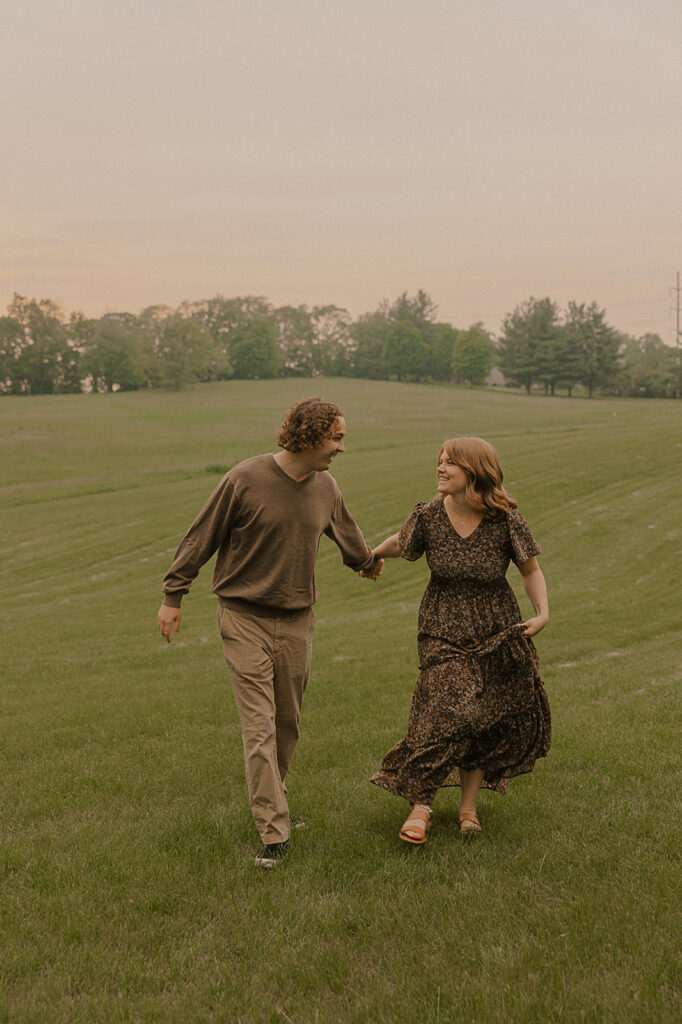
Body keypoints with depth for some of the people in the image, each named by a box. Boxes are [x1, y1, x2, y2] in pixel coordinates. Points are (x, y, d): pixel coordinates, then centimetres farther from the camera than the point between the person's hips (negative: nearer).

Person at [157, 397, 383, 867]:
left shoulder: (326, 488, 2)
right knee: (259, 727, -7)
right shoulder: (245, 480, -14)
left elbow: (347, 532, 25)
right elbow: (200, 539, -6)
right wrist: (173, 596, -3)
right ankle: (274, 833, -3)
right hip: (244, 618, -5)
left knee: (288, 724, 13)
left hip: (297, 620, 5)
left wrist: (368, 561, 42)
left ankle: (272, 797, 36)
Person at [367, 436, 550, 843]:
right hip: (444, 630, -1)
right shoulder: (428, 516, -9)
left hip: (499, 631, 1)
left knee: (492, 721, 4)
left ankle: (468, 805, 21)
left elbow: (531, 570, -1)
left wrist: (543, 613, -14)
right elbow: (400, 543, 13)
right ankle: (421, 806, -5)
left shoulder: (506, 520, -12)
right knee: (452, 712, -17)